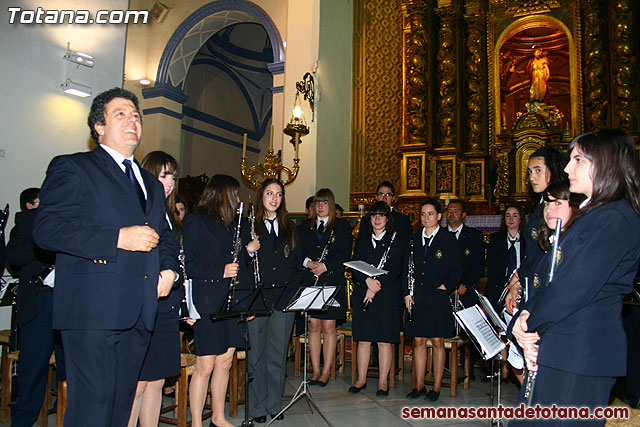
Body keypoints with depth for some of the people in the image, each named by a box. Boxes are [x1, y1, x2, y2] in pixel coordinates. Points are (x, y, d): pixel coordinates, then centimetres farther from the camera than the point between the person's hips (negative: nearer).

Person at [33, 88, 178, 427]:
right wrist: (119, 238, -17)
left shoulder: (152, 184, 24)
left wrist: (169, 270, 9)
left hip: (139, 313, 6)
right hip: (94, 309, -6)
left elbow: (165, 237, 30)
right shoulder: (72, 168, 3)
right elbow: (46, 229, -10)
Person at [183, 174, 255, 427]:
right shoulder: (196, 222, -6)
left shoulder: (232, 225, 16)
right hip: (208, 302, -7)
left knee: (225, 361, 14)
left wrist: (247, 250, 7)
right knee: (205, 366, -1)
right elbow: (188, 265, -12)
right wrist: (220, 271, -17)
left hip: (233, 301, 7)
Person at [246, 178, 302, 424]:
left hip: (284, 299, 3)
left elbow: (297, 264, 12)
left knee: (278, 355, 8)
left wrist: (290, 292, 1)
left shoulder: (289, 228, 14)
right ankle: (257, 407, 17)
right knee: (257, 354, 3)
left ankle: (274, 404, 21)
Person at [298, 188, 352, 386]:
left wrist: (325, 265, -15)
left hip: (332, 282, -2)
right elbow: (298, 251, 9)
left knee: (328, 327, -1)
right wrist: (308, 262, -11)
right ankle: (315, 370, 14)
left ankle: (326, 371, 9)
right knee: (313, 326, 4)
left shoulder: (342, 226, 6)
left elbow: (344, 253, -3)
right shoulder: (304, 227, 15)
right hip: (309, 283, 3)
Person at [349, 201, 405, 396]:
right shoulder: (361, 242, 14)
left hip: (386, 298, -3)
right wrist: (367, 280, -15)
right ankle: (361, 379, 18)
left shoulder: (397, 242, 3)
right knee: (363, 340, 7)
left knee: (384, 341, 2)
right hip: (362, 297, 3)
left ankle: (383, 382, 13)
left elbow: (394, 270, -7)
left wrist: (375, 288, -15)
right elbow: (354, 267, 4)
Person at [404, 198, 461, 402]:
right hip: (417, 298, 3)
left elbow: (456, 271, 1)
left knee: (437, 341, 4)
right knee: (418, 341, 7)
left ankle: (436, 387, 15)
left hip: (438, 298, -3)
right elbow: (406, 269, 12)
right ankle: (419, 385, 17)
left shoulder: (448, 239, 1)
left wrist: (445, 286, -13)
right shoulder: (414, 239, 11)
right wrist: (407, 292, 3)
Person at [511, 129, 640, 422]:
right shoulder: (595, 215, 17)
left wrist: (529, 323, -6)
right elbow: (558, 277, 13)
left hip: (580, 353, -9)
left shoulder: (615, 219, -15)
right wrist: (528, 315, -1)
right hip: (562, 349, 9)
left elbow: (575, 288, -20)